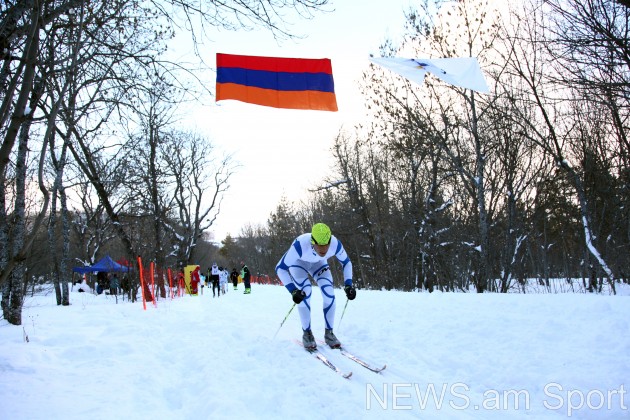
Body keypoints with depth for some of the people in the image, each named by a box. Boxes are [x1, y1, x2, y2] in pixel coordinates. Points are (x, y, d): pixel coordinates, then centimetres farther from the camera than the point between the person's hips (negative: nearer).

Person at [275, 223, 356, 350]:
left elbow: (346, 263, -13)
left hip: (318, 263, 3)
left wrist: (348, 285, -24)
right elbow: (280, 268, -35)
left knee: (329, 293, -15)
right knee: (305, 291, -24)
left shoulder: (335, 244, -34)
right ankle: (307, 333, -6)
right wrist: (293, 290, -45)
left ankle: (329, 333, 2)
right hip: (298, 262, -3)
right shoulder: (300, 245, -44)